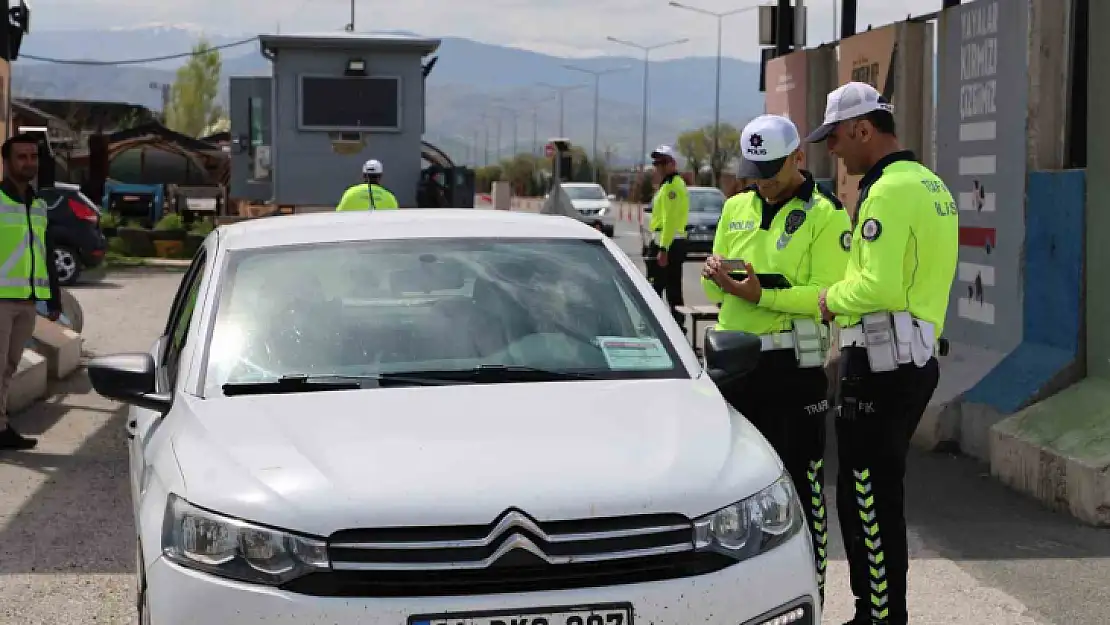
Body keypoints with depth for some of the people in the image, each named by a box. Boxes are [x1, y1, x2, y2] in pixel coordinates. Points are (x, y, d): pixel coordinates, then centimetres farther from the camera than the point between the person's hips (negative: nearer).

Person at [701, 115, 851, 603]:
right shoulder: (736, 208, 13)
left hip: (792, 366, -6)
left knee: (800, 484, -1)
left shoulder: (825, 215, -5)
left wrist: (758, 293, -24)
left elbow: (824, 296, -16)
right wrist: (715, 276, -7)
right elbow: (715, 293, 16)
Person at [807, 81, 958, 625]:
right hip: (916, 357, 10)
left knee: (867, 499, -2)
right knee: (879, 494, 17)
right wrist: (843, 294, 10)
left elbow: (878, 286, -26)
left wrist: (830, 299, -9)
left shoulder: (889, 191, -17)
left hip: (879, 362, -10)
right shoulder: (931, 185, 15)